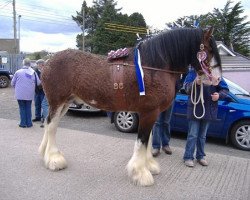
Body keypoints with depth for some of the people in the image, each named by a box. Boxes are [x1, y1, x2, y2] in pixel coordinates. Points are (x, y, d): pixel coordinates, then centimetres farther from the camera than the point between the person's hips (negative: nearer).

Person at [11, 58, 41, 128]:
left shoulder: (18, 72, -6)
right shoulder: (33, 72, -4)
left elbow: (12, 83, 1)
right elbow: (38, 82, -3)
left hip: (20, 94, -1)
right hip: (29, 94, 1)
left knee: (22, 108, 9)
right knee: (28, 108, 12)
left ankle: (23, 123, 12)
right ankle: (29, 123, 15)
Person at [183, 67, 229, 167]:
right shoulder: (193, 71, -5)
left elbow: (225, 89, 4)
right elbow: (186, 88, -14)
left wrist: (219, 95, -17)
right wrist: (195, 83, -33)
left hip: (208, 109, 3)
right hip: (195, 109, -3)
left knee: (202, 135, 15)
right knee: (192, 135, 1)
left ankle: (200, 156, 28)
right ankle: (188, 157, 11)